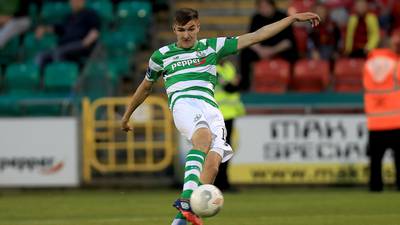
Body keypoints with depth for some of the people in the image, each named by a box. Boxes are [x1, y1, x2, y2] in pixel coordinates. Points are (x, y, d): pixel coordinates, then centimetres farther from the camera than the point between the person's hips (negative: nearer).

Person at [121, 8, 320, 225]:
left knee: (213, 162, -22)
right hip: (183, 103, -2)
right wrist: (126, 116, 43)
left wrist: (294, 18, 15)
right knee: (204, 136, -37)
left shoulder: (212, 46, 21)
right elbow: (145, 86, 35)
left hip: (210, 108, 3)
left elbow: (256, 36, 19)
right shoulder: (162, 55, 20)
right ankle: (186, 197, -51)